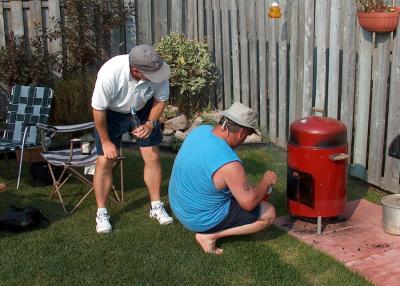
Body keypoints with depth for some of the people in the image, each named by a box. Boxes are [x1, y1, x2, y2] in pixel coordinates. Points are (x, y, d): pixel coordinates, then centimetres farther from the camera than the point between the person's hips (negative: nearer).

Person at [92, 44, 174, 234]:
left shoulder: (158, 71, -30)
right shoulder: (110, 73, -38)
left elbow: (161, 99, -10)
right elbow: (98, 110, -23)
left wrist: (150, 124, -24)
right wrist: (106, 142, -15)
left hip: (143, 111, 3)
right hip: (111, 113, -2)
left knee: (153, 157, -2)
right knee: (104, 161, -6)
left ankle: (156, 207, 14)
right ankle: (101, 213, 8)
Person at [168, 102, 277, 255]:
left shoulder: (201, 130, -9)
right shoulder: (229, 164, -33)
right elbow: (249, 203, -23)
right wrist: (267, 181, -6)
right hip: (201, 219, -8)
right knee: (269, 213, -2)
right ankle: (210, 235, -5)